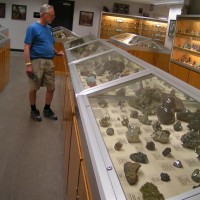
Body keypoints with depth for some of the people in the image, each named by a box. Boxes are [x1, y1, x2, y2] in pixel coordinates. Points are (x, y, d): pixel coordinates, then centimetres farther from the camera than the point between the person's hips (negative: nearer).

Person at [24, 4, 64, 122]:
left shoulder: (49, 28, 12)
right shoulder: (33, 28, -9)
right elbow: (27, 47, -12)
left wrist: (56, 52, 5)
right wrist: (28, 64, -20)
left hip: (49, 62, 7)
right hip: (37, 61, -7)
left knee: (51, 87, 9)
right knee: (34, 88, 6)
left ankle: (47, 109, 26)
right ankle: (33, 111, 23)